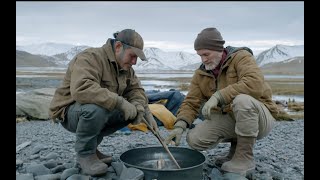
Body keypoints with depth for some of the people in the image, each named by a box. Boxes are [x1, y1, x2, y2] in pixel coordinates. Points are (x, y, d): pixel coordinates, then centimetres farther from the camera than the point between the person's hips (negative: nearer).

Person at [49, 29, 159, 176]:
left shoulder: (125, 67, 4)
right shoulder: (90, 58, -24)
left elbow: (135, 89, 7)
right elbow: (81, 88, -40)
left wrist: (139, 106, -16)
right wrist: (120, 102, -41)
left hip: (100, 111, 8)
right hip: (68, 113, -8)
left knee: (132, 111, -8)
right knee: (96, 109, -38)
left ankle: (91, 147, 7)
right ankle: (84, 153, -11)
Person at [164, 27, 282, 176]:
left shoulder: (241, 57, -14)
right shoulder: (201, 74, 2)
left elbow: (255, 83, -32)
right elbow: (190, 103, -2)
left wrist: (219, 96, -36)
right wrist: (180, 125, -20)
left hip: (260, 117, -5)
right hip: (230, 119, 5)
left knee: (242, 100, -37)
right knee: (194, 139, -14)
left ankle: (245, 157, -17)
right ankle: (237, 143, 11)